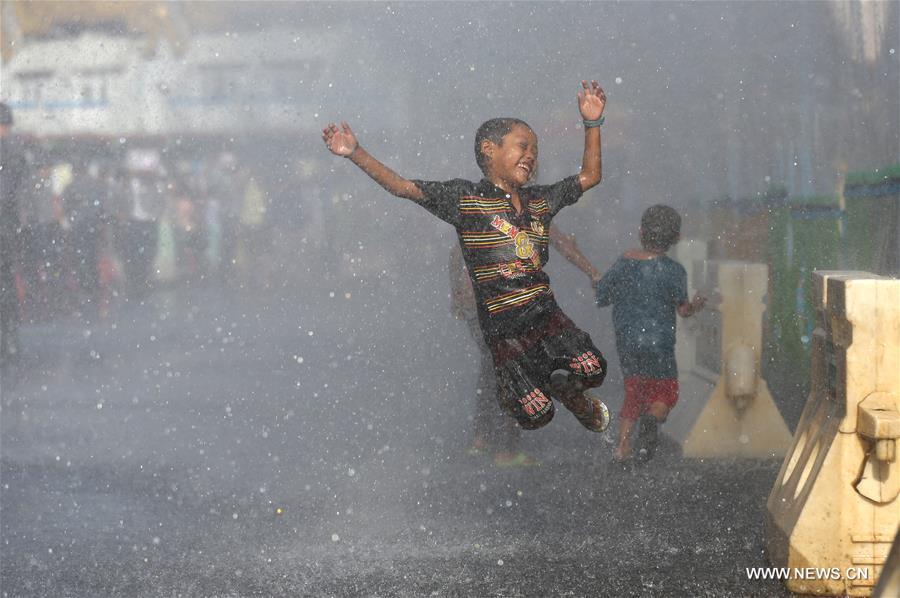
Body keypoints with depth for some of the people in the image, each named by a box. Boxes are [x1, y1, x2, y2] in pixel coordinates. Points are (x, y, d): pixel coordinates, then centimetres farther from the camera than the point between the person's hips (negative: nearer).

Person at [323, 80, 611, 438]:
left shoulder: (540, 200, 12)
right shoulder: (465, 198, -3)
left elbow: (589, 177, 22)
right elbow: (404, 187, -9)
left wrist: (592, 123, 14)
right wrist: (355, 154, -21)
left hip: (546, 313, 4)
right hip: (502, 326, -4)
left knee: (591, 370, -22)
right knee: (536, 415, -9)